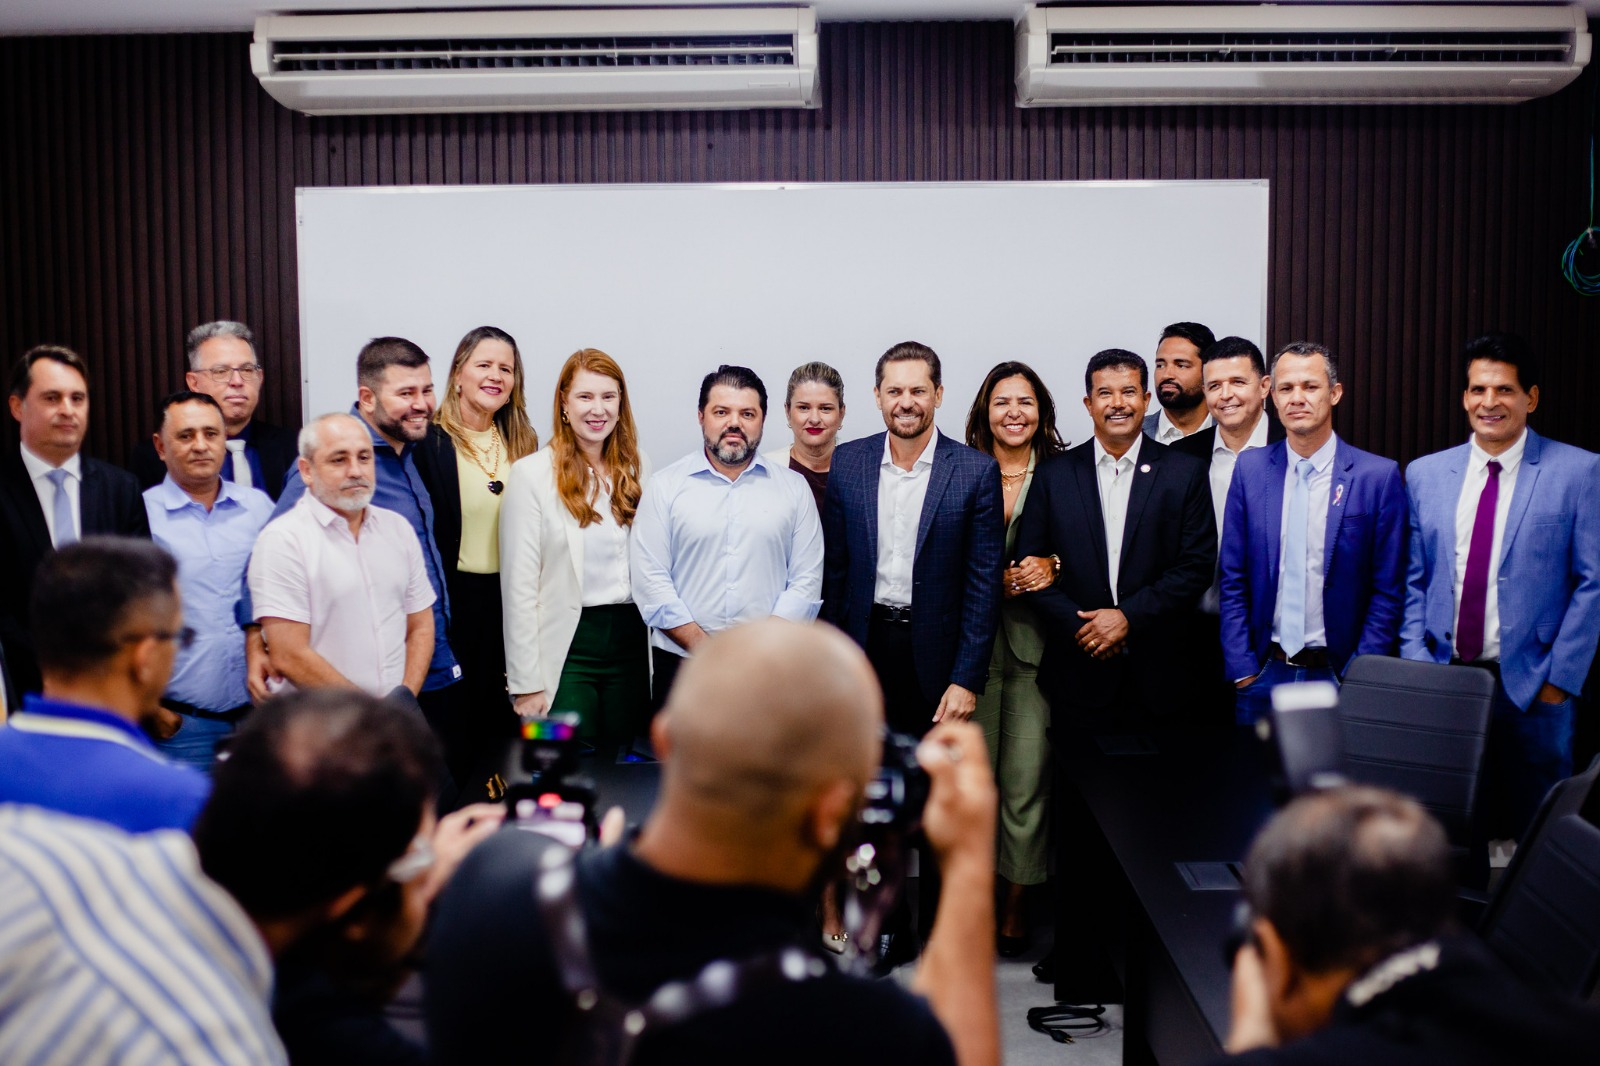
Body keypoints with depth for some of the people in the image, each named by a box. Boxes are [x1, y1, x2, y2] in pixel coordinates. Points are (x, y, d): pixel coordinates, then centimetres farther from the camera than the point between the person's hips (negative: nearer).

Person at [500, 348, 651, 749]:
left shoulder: (637, 468, 8)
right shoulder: (532, 473, -6)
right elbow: (518, 585, -8)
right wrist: (526, 683, -10)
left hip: (631, 640, 4)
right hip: (568, 644, -4)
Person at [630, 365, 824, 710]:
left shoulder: (794, 488, 8)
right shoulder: (664, 487, 4)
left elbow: (806, 581, 3)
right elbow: (649, 580, -3)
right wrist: (702, 646, -10)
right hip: (680, 665, -1)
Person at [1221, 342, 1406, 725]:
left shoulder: (1379, 476, -5)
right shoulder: (1250, 468, 2)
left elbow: (1388, 590, -3)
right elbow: (1232, 578, 4)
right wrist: (1241, 665, -2)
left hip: (1337, 674, -2)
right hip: (1265, 674, 2)